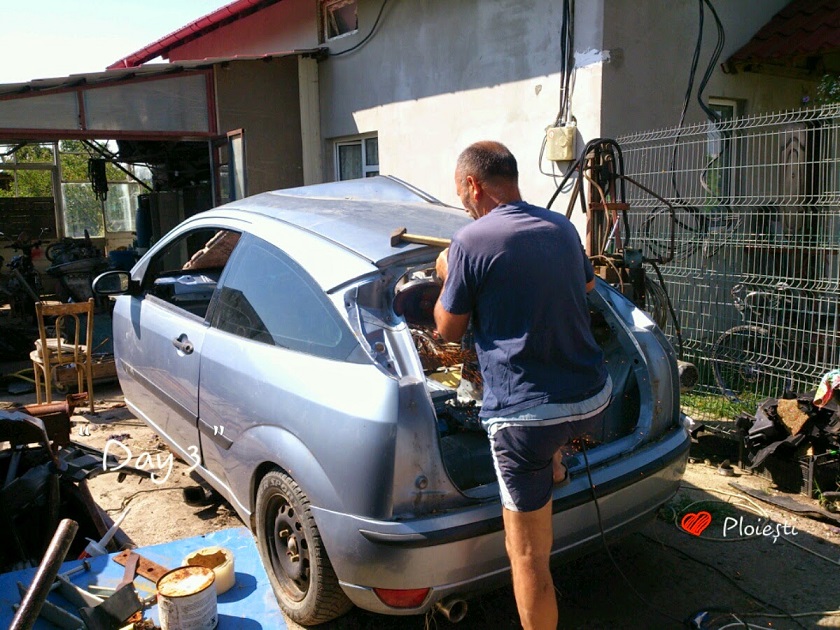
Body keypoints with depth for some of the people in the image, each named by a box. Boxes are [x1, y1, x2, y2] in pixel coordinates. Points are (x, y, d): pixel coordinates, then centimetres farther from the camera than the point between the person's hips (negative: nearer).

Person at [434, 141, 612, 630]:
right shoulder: (562, 227, 8)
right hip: (594, 400, 7)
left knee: (528, 556, 6)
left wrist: (447, 279, 15)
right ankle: (555, 465, 47)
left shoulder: (471, 241, -12)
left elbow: (449, 330, -1)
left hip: (525, 417, -6)